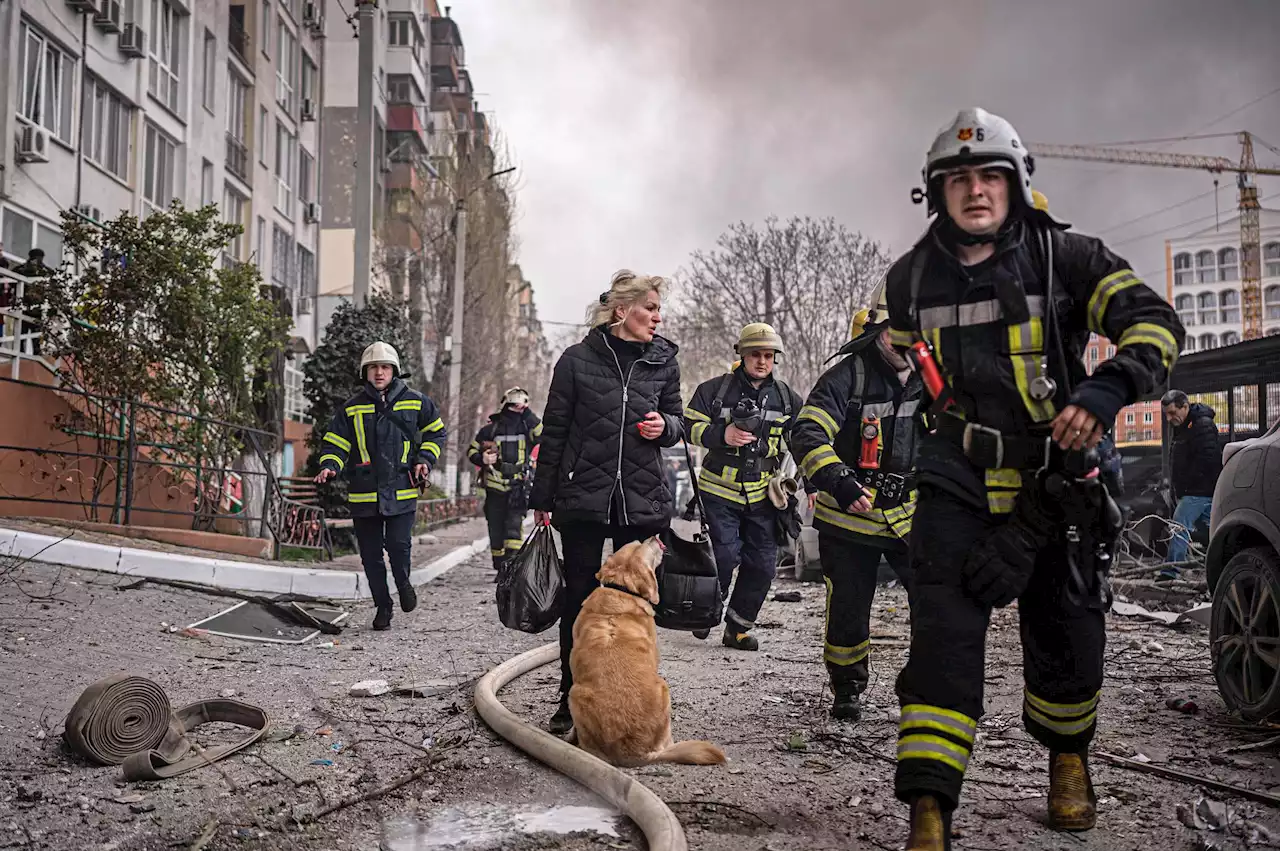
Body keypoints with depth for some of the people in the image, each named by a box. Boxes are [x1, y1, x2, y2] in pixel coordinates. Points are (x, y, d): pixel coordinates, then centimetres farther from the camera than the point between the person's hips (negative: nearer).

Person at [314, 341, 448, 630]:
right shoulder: (352, 408, 5)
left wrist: (425, 459, 3)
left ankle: (403, 584, 19)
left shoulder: (416, 402, 4)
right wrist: (329, 466, -12)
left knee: (398, 544, -13)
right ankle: (382, 607, 23)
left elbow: (436, 432, 18)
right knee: (371, 555, 6)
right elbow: (336, 443, 7)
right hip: (364, 493, 2)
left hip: (402, 490, -1)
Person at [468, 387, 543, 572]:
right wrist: (482, 459, -9)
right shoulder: (491, 428, 4)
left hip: (518, 488, -2)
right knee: (496, 530, 7)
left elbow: (541, 435, -19)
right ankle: (500, 569, 21)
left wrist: (527, 413, -18)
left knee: (513, 525, -16)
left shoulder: (527, 426, 3)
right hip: (495, 488, 2)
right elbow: (472, 450, 12)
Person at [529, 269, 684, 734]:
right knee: (579, 600, 5)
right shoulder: (578, 359, -2)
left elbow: (676, 423, 17)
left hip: (643, 503, 2)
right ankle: (572, 699, 19)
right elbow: (554, 431, 2)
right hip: (583, 499, -2)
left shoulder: (663, 361, 6)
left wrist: (664, 426, -8)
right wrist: (542, 498, 3)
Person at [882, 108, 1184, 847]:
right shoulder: (912, 278, 2)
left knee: (1068, 640, 11)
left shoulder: (1064, 256, -6)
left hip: (1058, 478, 0)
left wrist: (1108, 389, -32)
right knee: (945, 634, -13)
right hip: (959, 480, 1)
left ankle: (1068, 759, 40)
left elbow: (1156, 321, -14)